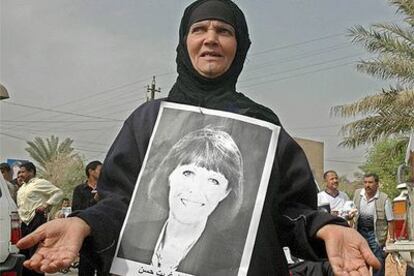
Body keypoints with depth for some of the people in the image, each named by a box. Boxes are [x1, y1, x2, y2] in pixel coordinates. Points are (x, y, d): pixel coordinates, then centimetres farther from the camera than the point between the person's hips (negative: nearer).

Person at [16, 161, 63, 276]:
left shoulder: (40, 183, -5)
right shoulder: (22, 188, 20)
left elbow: (59, 193, -11)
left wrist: (46, 206, -14)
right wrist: (21, 214, 16)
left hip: (37, 220, -9)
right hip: (25, 222, 9)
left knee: (35, 253, -9)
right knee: (24, 251, 11)